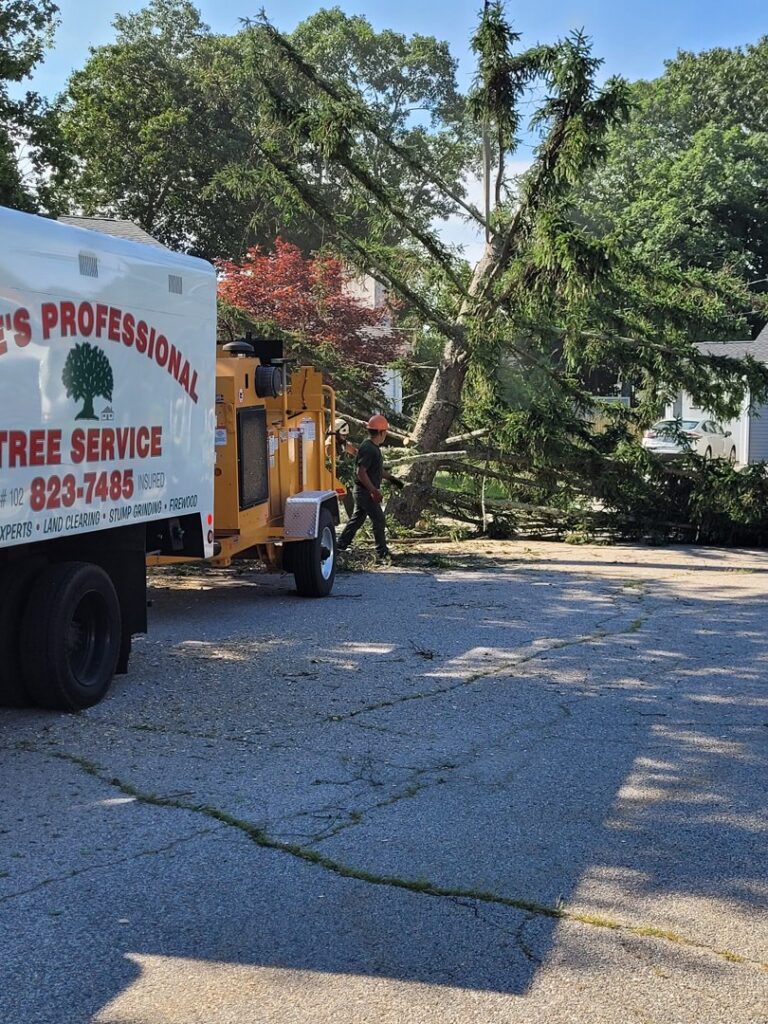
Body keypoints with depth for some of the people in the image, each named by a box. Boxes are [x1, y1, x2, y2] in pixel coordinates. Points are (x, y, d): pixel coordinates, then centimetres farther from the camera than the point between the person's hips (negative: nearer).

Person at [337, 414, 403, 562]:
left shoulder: (374, 447, 13)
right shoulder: (368, 448, -20)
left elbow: (378, 470, 25)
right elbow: (361, 472, -25)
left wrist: (392, 478, 25)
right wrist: (374, 491, -27)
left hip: (365, 492, 10)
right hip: (366, 492, -10)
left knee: (357, 518, 16)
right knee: (378, 520, -6)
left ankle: (340, 546, 24)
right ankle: (382, 553, -1)